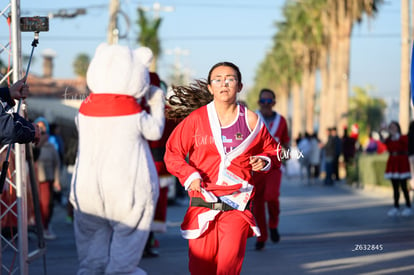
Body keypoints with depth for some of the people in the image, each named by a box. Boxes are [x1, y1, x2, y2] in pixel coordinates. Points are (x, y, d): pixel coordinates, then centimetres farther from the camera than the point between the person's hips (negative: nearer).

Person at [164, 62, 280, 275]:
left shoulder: (251, 121, 7)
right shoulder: (196, 119, 3)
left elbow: (272, 151, 21)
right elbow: (172, 152, 6)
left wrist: (265, 161, -1)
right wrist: (189, 175, -8)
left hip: (237, 204, 0)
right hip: (203, 204, 0)